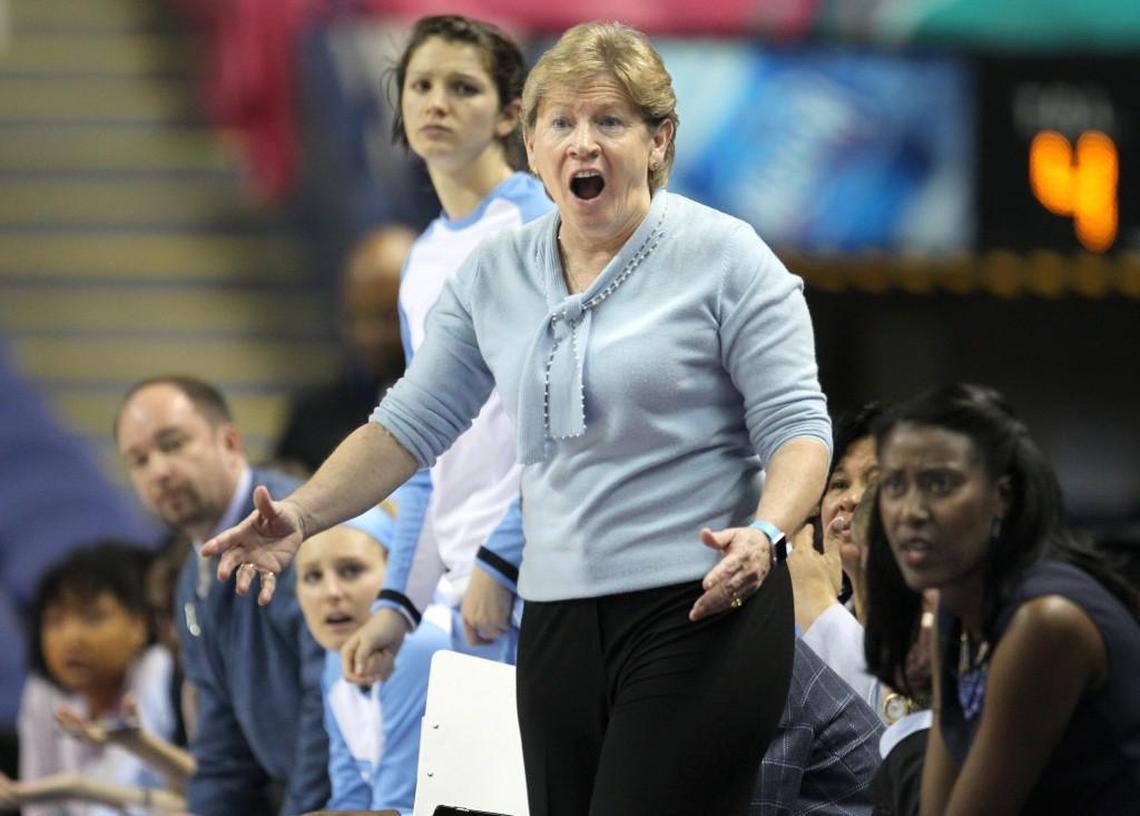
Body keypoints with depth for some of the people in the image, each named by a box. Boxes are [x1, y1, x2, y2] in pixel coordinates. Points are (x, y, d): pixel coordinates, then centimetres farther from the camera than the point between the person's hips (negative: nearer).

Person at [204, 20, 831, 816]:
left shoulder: (724, 257, -3)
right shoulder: (495, 273, 12)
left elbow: (797, 426, -5)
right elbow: (412, 422, 12)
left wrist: (764, 534, -25)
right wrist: (300, 515, -4)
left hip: (700, 611, -6)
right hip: (558, 621, 6)